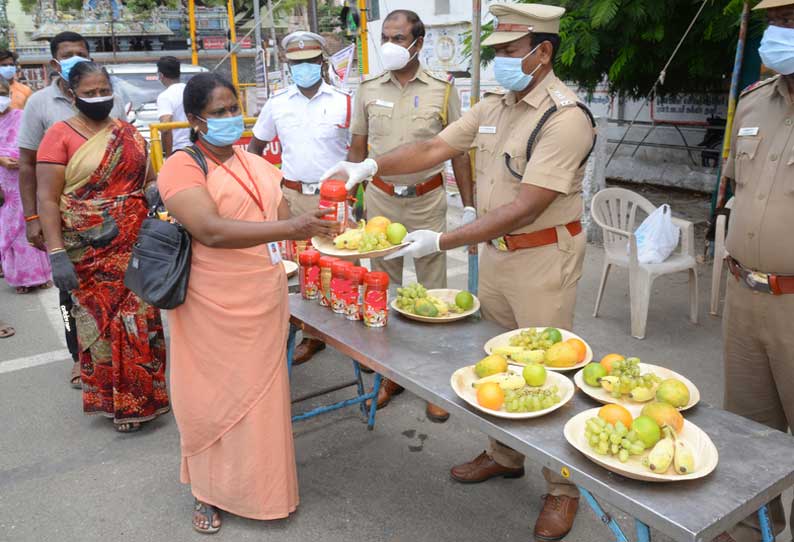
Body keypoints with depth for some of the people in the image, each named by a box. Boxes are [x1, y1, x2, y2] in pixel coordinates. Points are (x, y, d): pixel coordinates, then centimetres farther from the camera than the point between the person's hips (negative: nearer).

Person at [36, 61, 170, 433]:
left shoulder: (128, 133, 10)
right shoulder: (60, 135, -4)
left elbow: (149, 176, 20)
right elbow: (47, 199, -9)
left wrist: (154, 189, -5)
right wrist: (56, 254, -17)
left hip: (135, 244, 4)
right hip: (90, 249, -4)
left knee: (139, 316, 8)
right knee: (102, 319, 3)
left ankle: (142, 393, 25)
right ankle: (115, 399, 19)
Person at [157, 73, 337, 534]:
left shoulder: (257, 164, 12)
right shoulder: (182, 167, -11)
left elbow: (285, 220, 13)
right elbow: (212, 232, -27)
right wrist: (291, 227, -34)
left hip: (265, 302, 6)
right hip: (215, 309, -5)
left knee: (262, 396, 15)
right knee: (215, 399, 9)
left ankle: (262, 485, 35)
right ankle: (210, 492, 31)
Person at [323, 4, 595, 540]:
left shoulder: (565, 117, -20)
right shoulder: (493, 105, 6)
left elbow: (524, 208, -26)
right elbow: (435, 148, 8)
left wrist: (442, 241, -28)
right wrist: (370, 166, -5)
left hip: (544, 257, -7)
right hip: (495, 250, 7)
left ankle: (563, 488, 22)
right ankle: (506, 456, 38)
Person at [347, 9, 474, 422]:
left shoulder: (442, 90, -2)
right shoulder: (368, 90, 4)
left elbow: (458, 152, 2)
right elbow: (358, 149, 9)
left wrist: (469, 207, -1)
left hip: (427, 201, -2)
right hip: (380, 200, 2)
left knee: (432, 290, 3)